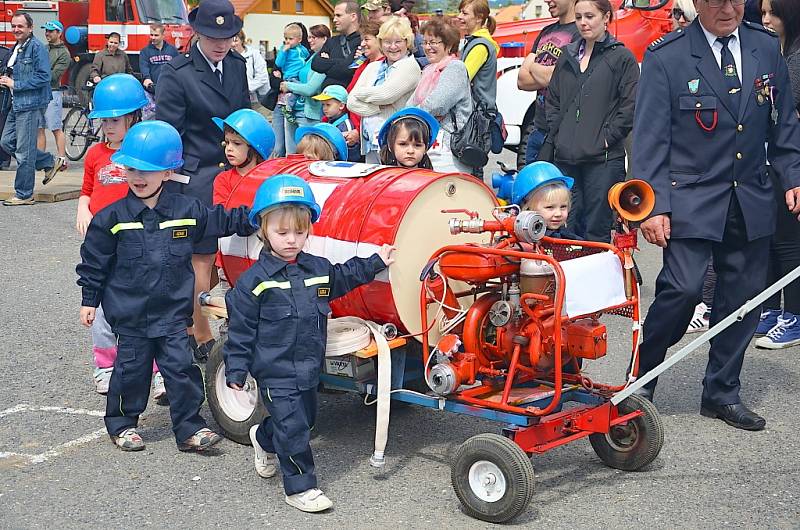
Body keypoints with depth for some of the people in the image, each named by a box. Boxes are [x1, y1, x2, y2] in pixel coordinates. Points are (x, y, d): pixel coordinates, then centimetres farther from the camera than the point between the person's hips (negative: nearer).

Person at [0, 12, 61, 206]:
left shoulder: (36, 47, -12)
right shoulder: (16, 48, 16)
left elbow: (43, 77, -20)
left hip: (31, 104, -10)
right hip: (16, 103, 10)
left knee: (24, 151, -4)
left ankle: (24, 195, 6)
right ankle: (49, 163, 24)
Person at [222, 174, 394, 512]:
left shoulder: (318, 269, 3)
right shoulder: (254, 281, -13)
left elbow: (343, 277, 25)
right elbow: (241, 329, -10)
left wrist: (376, 262, 24)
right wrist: (236, 369, -10)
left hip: (308, 369, 7)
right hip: (275, 372, -7)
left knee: (304, 420, 22)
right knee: (292, 429, -5)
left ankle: (263, 440, 51)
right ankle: (300, 487, 7)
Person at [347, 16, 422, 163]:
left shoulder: (410, 66, -3)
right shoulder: (372, 67, 17)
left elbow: (385, 95, -15)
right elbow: (351, 102, 7)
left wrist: (360, 93, 3)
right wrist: (379, 108, -8)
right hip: (370, 142, 6)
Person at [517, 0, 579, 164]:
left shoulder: (582, 32, -11)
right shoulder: (546, 32, 16)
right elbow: (522, 81, 10)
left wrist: (533, 67, 1)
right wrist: (546, 74, -8)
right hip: (538, 129, 8)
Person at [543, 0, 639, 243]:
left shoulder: (622, 57, -1)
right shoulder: (568, 56, 15)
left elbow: (630, 106, -6)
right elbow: (552, 100, 21)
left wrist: (607, 137, -10)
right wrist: (555, 135, 9)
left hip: (603, 159, -5)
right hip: (565, 158, 5)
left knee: (597, 231, -2)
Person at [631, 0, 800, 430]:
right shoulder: (666, 56, -7)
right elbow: (650, 138, -8)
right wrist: (653, 205, -13)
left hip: (751, 201, 5)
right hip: (690, 199, -5)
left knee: (742, 297, 7)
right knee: (682, 289, -15)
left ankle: (722, 393, 22)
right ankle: (641, 381, 6)